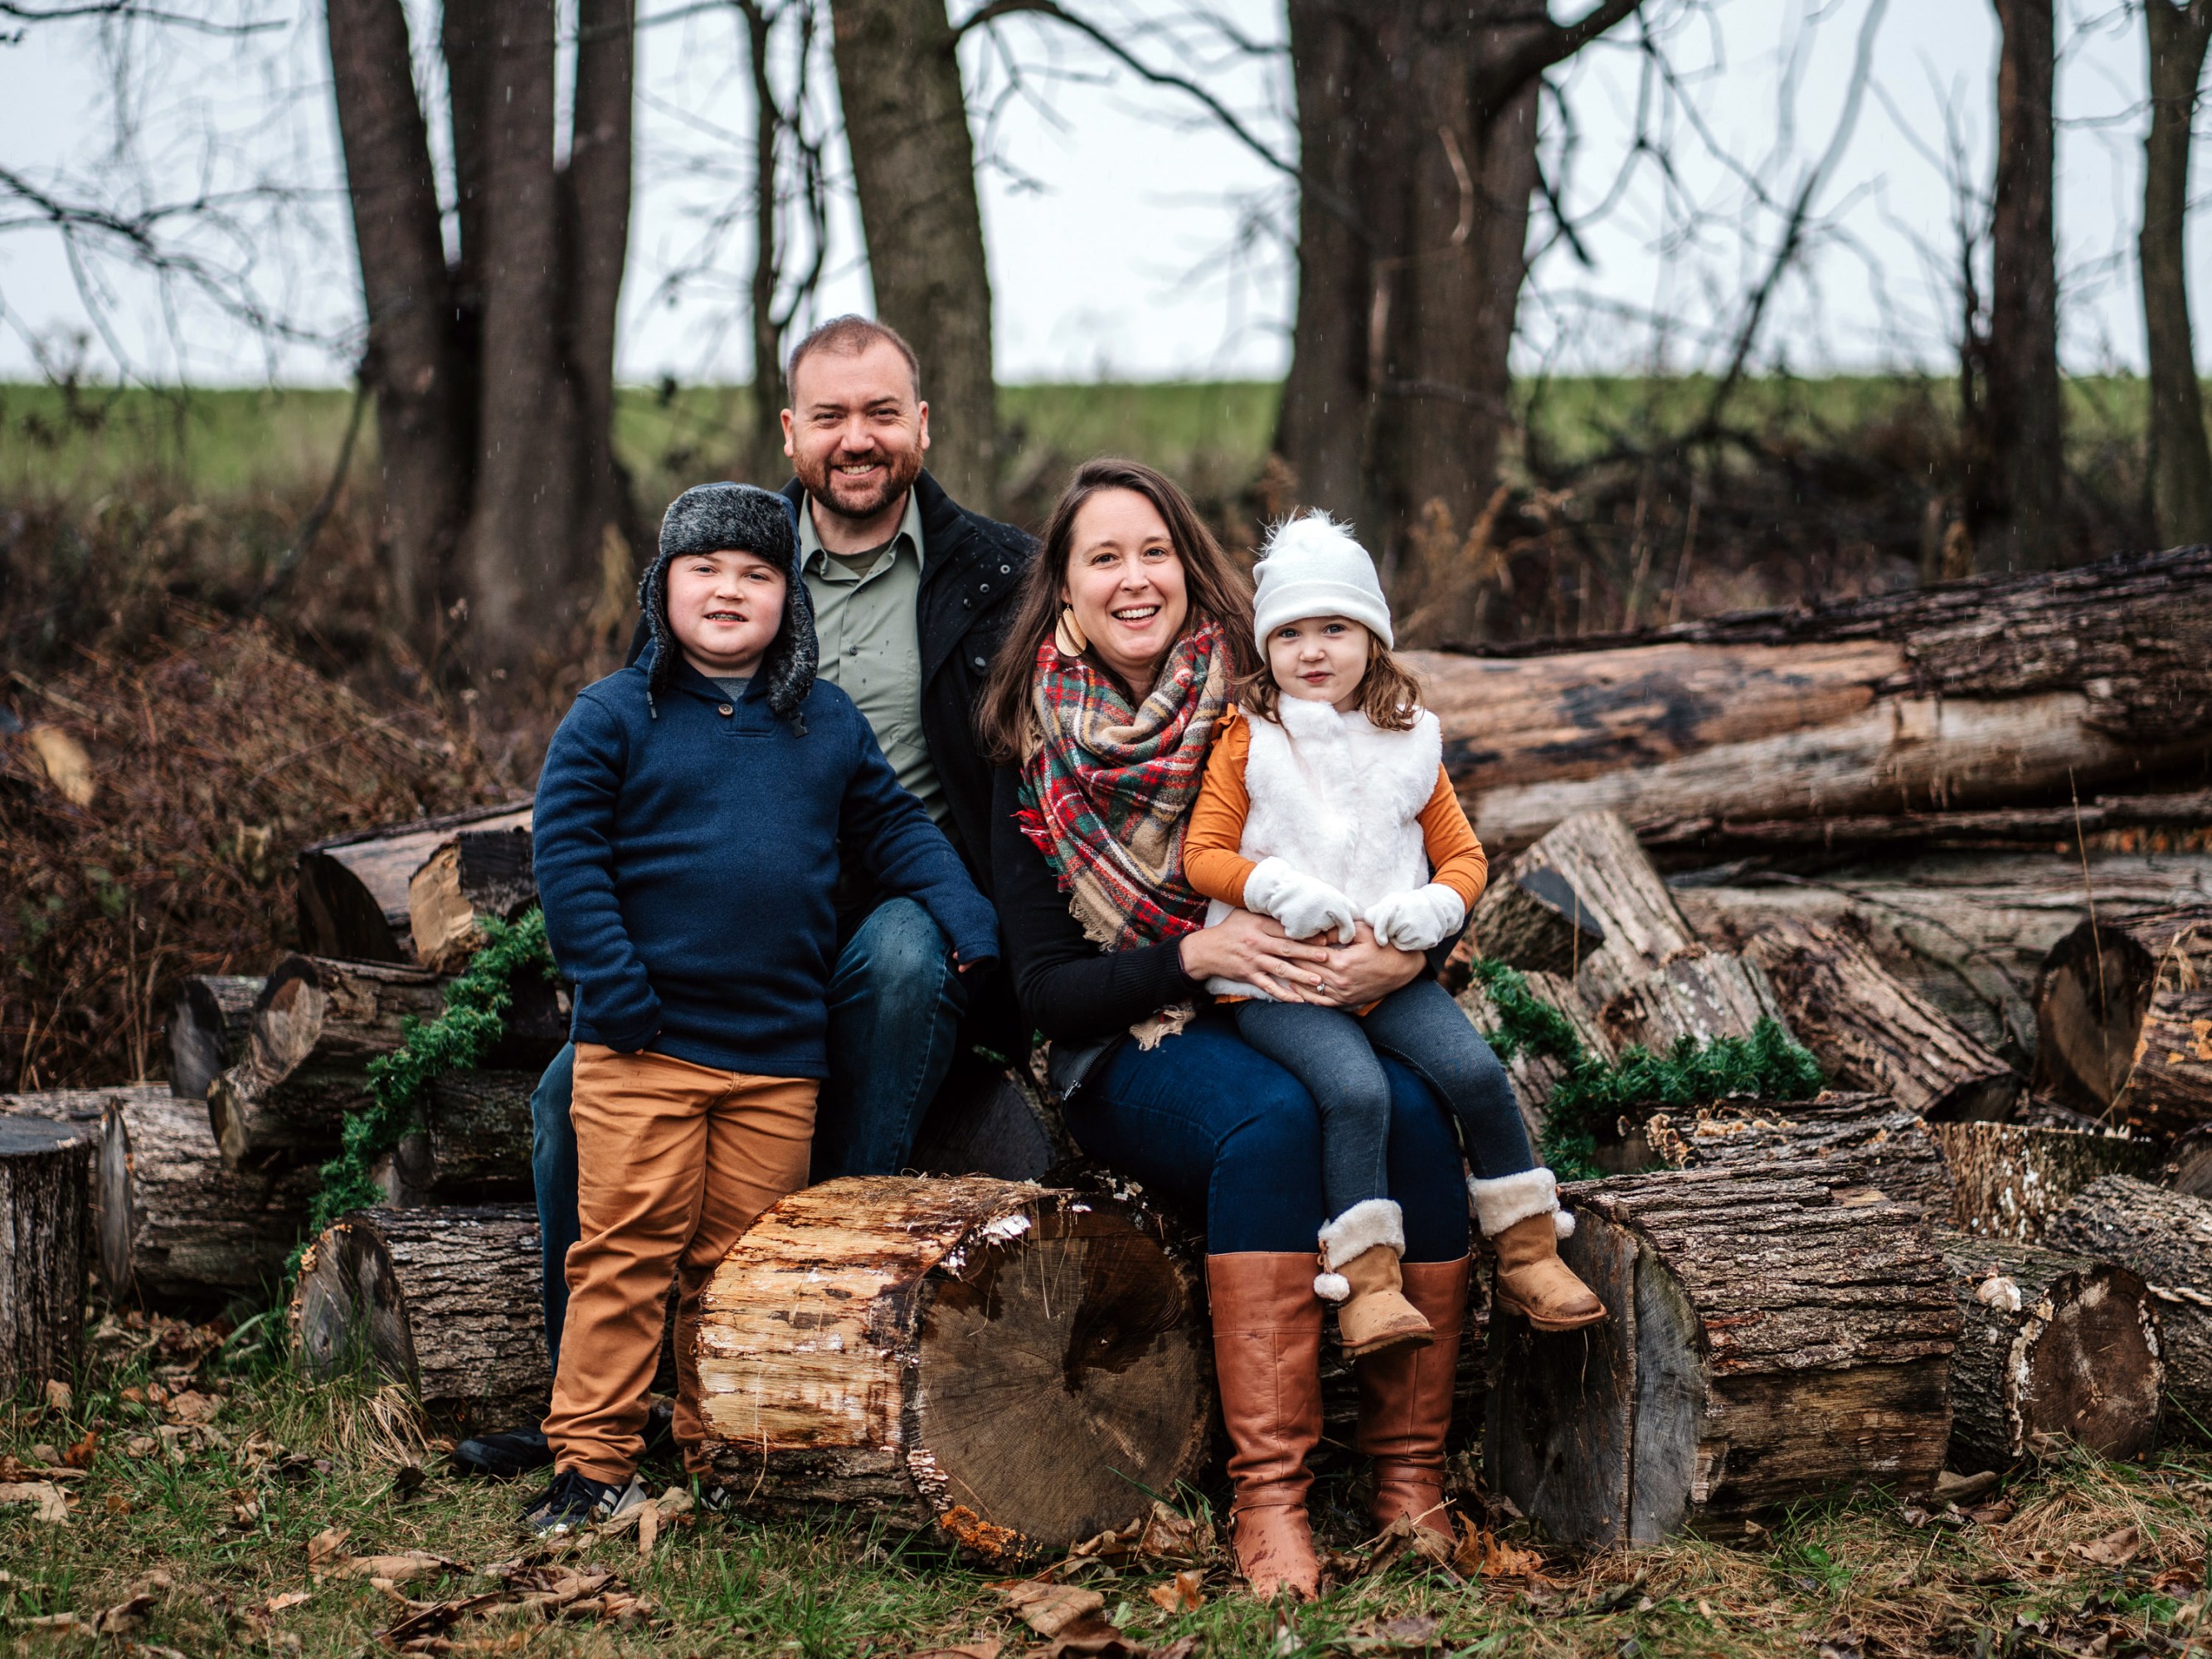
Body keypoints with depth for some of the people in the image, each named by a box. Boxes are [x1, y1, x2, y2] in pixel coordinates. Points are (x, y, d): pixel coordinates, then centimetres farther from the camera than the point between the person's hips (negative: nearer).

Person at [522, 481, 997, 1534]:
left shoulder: (828, 725, 12)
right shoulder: (613, 718, 0)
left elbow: (896, 831, 17)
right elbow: (566, 852, -5)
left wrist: (968, 924, 2)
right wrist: (617, 993, -12)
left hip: (779, 1055, 3)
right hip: (644, 1046, -3)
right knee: (626, 1250, -3)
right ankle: (592, 1462, 3)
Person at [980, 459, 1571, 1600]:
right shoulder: (1035, 758, 1)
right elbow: (1042, 985, -2)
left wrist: (1408, 954, -20)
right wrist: (1196, 956, -19)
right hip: (1133, 1052, -2)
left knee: (1410, 1111, -31)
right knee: (1272, 1119, -35)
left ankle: (1409, 1476, -24)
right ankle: (1268, 1495, -35)